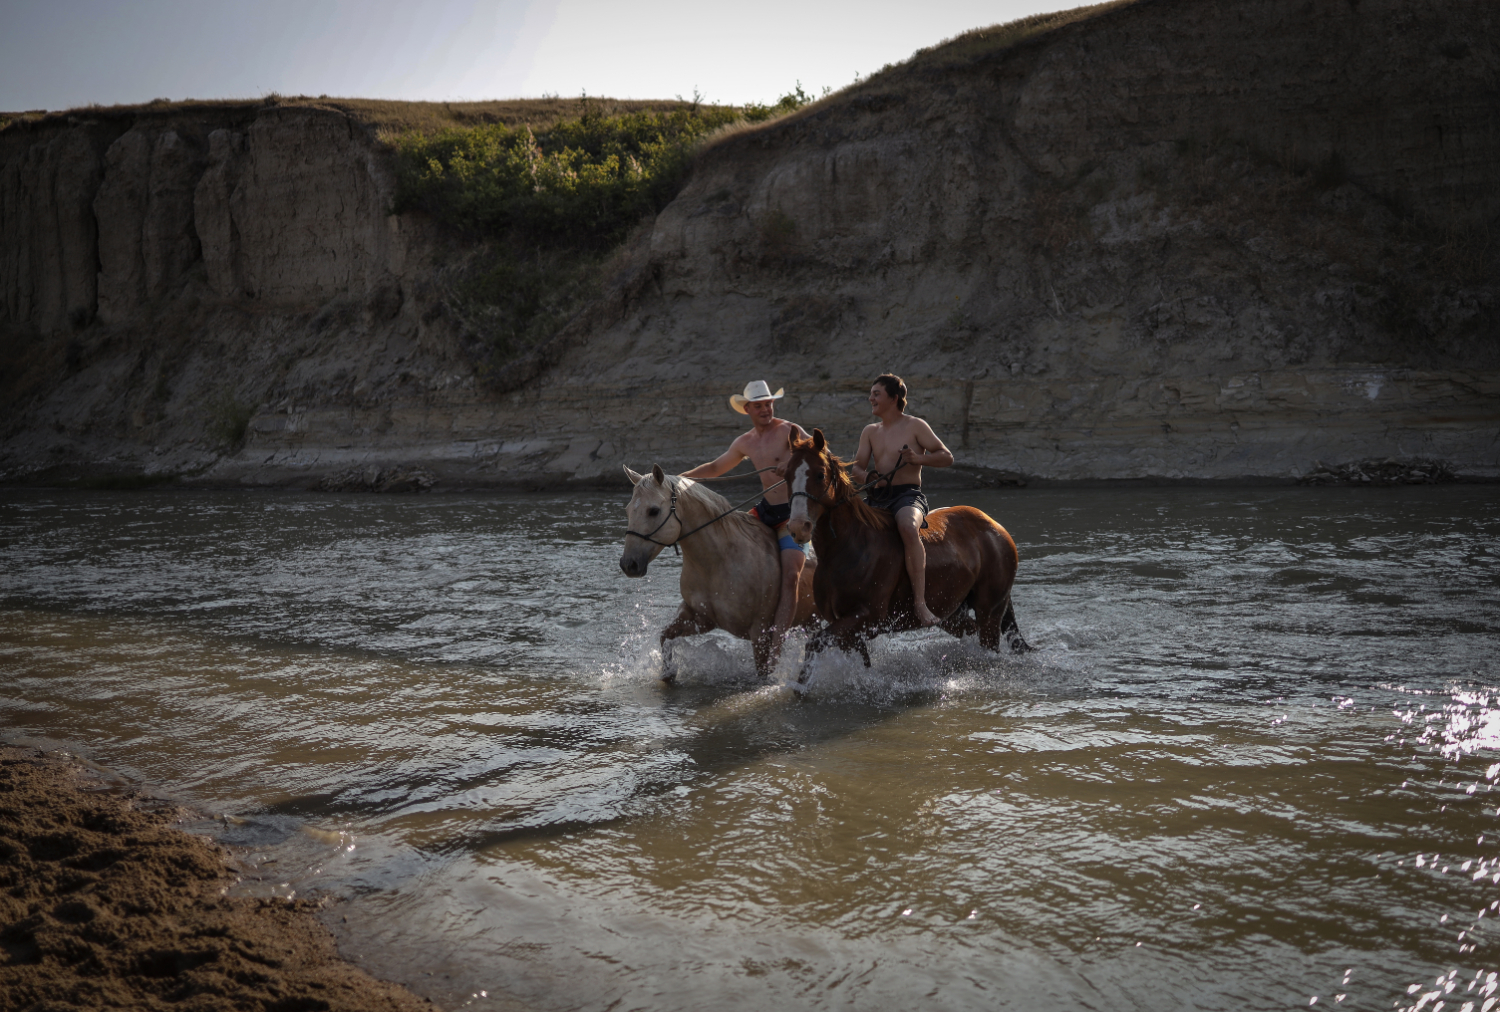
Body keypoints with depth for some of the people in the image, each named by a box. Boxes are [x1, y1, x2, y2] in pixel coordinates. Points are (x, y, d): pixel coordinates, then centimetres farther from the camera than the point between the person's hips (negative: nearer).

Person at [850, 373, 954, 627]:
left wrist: (918, 459, -15)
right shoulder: (870, 431, 19)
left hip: (908, 495, -6)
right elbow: (856, 467, 12)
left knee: (908, 526, -38)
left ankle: (920, 601, -39)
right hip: (876, 498, 6)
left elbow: (947, 458, 2)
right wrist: (865, 477, -11)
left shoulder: (915, 426, 3)